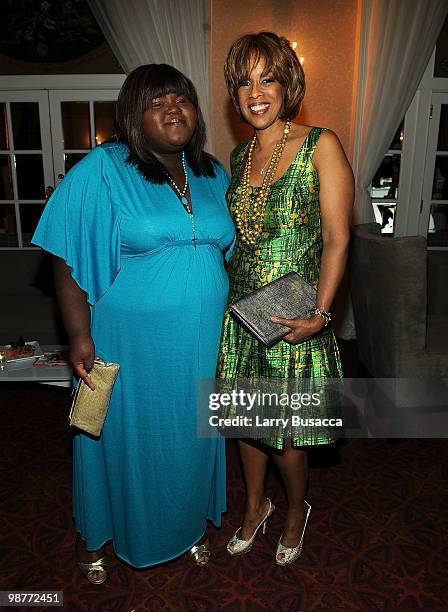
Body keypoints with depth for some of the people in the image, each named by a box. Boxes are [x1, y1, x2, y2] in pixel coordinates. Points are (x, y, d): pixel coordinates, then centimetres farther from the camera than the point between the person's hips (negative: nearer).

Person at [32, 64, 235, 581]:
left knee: (189, 436, 19)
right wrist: (79, 336, -16)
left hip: (199, 344, 5)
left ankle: (188, 524, 47)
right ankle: (95, 536, 44)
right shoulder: (102, 170, -10)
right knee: (122, 438, 14)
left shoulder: (213, 175, 6)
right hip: (127, 344, -4)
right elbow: (69, 259, -11)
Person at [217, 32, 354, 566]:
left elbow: (336, 239, -11)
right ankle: (256, 504, 44)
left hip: (295, 318, -5)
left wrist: (319, 314, -19)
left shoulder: (321, 146, -7)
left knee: (285, 432, 6)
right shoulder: (239, 157, 9)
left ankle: (297, 507, 39)